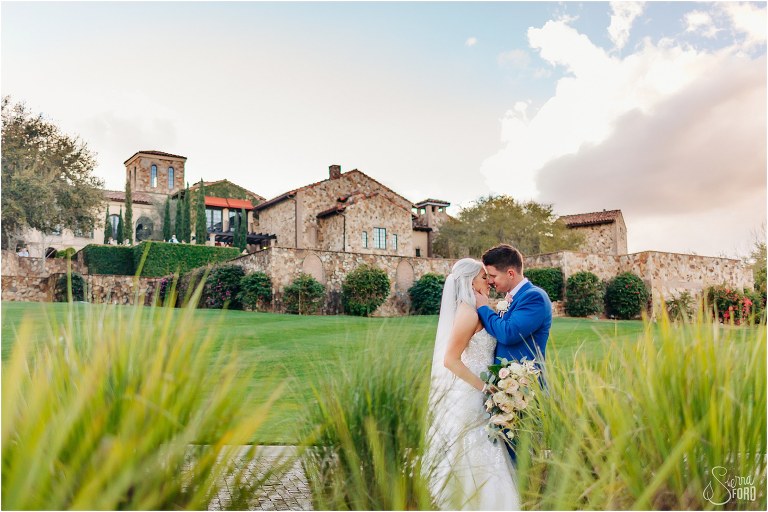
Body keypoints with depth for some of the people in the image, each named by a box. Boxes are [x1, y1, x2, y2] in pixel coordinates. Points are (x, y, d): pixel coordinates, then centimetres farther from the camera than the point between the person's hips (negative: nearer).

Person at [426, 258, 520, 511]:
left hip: (473, 396, 9)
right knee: (477, 462, -1)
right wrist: (484, 387, -17)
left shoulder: (474, 310, 11)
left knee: (472, 463, 17)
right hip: (467, 397, -9)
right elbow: (451, 359, -20)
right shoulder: (468, 310, -17)